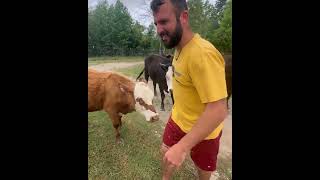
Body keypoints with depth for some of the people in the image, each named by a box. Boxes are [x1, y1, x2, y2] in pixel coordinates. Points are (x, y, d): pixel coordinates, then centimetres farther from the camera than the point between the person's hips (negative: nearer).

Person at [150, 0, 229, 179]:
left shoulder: (203, 54, -34)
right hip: (178, 118, 8)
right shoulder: (180, 48, -4)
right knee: (166, 152, 24)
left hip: (203, 129, -7)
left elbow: (218, 110, -36)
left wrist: (183, 147, -35)